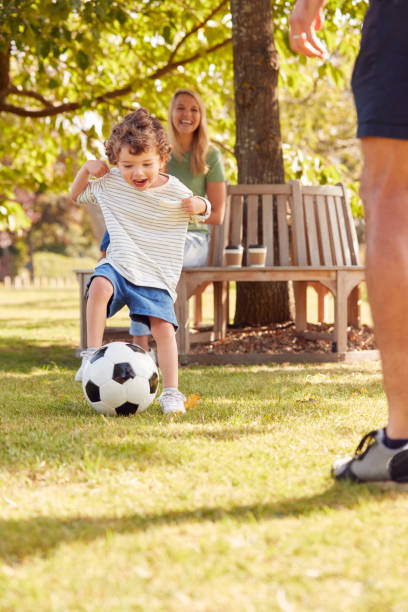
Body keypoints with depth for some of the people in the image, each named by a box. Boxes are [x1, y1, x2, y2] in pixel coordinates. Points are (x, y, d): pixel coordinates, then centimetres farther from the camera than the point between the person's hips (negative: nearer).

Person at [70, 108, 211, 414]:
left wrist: (197, 205, -13)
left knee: (163, 328, -14)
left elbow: (205, 211, 12)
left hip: (157, 277, 0)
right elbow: (76, 194, 17)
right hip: (119, 265, 1)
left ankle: (171, 392, -4)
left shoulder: (175, 193, -4)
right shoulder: (110, 184, 1)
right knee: (99, 285, -32)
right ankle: (92, 354, -26)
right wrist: (86, 169, -3)